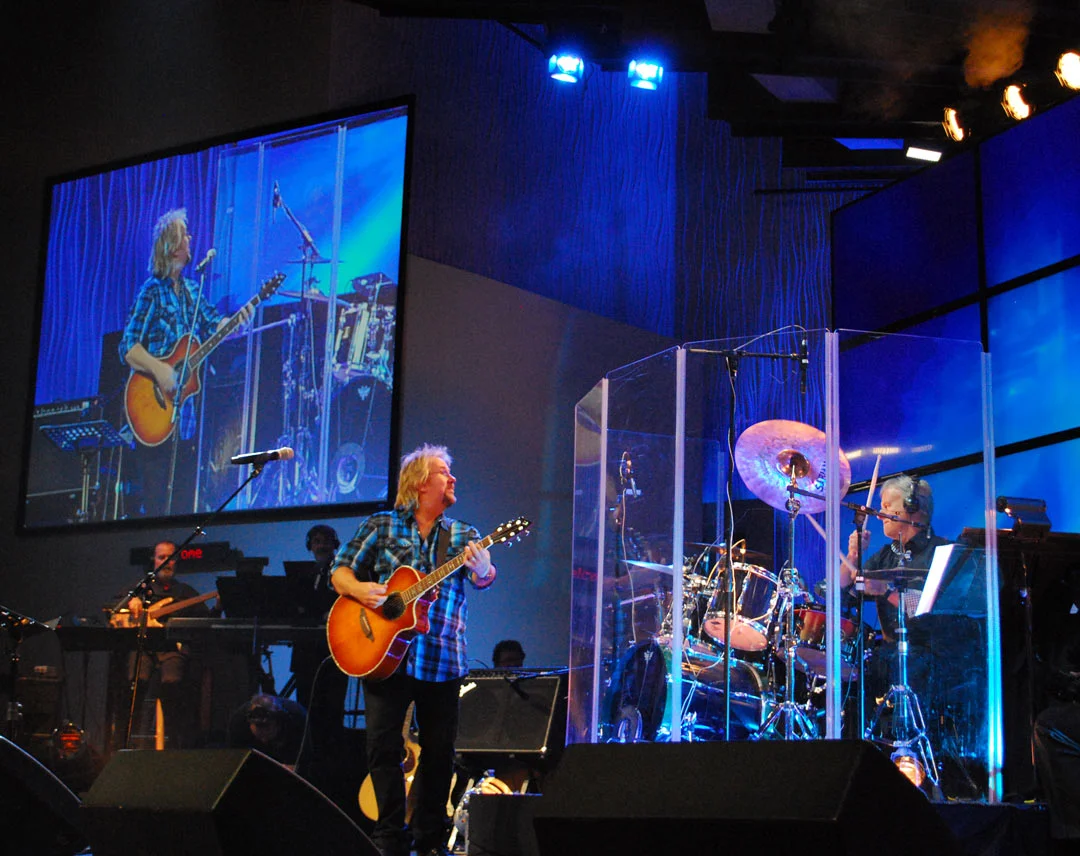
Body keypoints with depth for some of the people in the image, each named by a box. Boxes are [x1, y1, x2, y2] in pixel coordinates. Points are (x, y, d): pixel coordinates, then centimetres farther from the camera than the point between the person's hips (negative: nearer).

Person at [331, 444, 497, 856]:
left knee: (439, 752, 5)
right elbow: (340, 571, 4)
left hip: (442, 662, 2)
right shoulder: (381, 526, 5)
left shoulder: (463, 535, 8)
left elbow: (483, 578, -10)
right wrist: (358, 589, -17)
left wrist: (481, 569, -34)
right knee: (384, 747, -2)